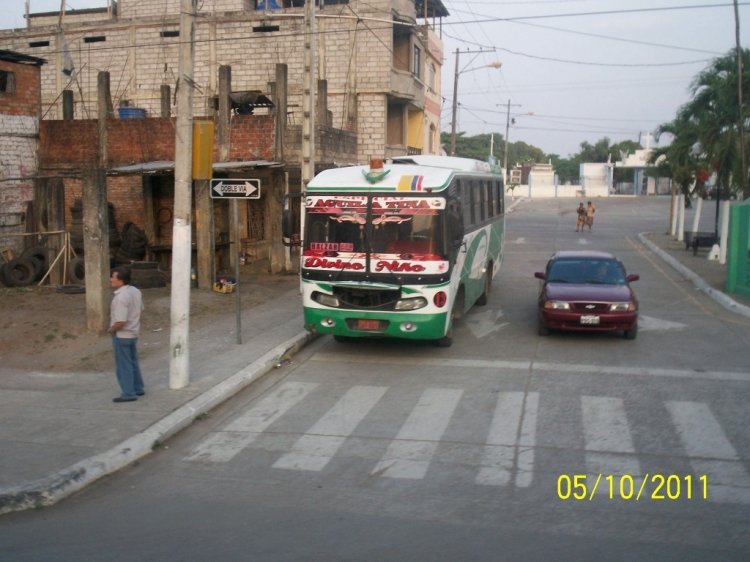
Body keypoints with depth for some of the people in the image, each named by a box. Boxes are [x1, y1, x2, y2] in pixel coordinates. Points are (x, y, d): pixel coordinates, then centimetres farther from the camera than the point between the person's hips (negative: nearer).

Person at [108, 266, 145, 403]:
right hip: (133, 333, 9)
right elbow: (140, 309, 15)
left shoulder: (121, 297, -27)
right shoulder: (136, 291, 1)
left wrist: (111, 329, -11)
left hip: (122, 335, -9)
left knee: (123, 366, 3)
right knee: (133, 362, 20)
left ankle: (128, 394, 10)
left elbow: (120, 322, -29)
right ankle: (138, 389, 31)